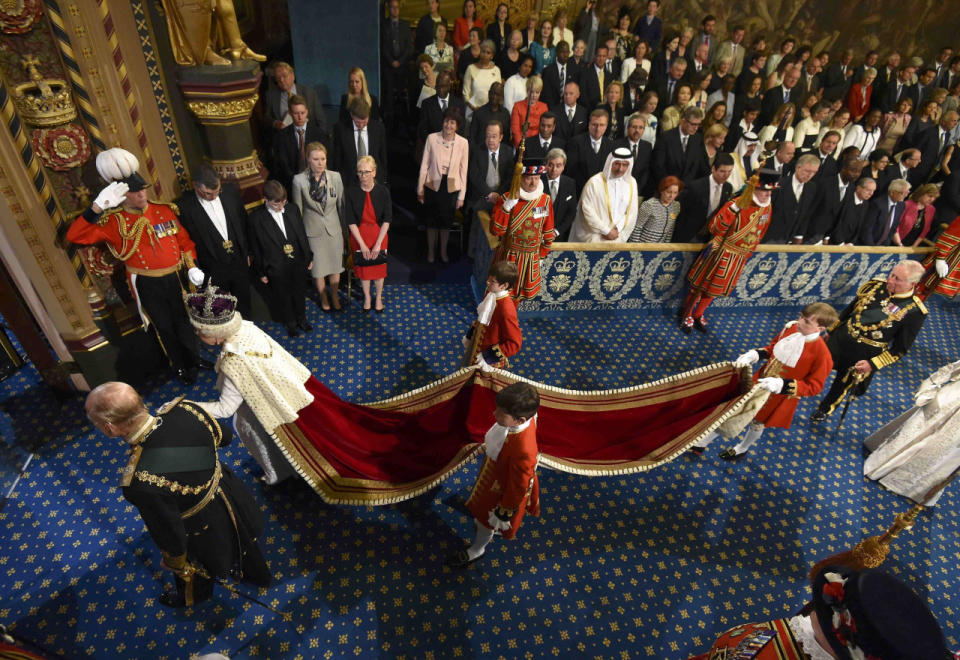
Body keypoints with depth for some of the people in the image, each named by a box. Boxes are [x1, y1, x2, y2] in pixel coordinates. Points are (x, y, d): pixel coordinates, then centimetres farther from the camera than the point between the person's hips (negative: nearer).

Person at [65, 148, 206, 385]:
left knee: (184, 321, 18)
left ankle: (194, 358, 39)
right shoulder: (114, 221, -9)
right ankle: (180, 367, 32)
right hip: (147, 285, -3)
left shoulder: (164, 210, 1)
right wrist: (98, 206, -28)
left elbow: (184, 240, 9)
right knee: (164, 327, 13)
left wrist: (191, 267, -2)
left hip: (175, 278, 3)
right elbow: (74, 236, -19)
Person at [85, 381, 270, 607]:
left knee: (193, 569, 33)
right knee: (240, 544, 37)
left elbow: (171, 536, -24)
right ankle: (258, 574, 68)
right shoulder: (184, 408, -28)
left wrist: (173, 563, -2)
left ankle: (192, 597, 67)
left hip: (206, 533, -4)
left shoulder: (139, 483, -42)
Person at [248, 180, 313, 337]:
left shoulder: (293, 209, -8)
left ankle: (301, 319, 47)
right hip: (276, 268, -3)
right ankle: (290, 323, 42)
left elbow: (302, 235, 4)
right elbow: (256, 248, -9)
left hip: (297, 263, 3)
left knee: (299, 293, 22)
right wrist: (261, 272, -3)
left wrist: (308, 257, 9)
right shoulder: (256, 218, -17)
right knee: (283, 298, 17)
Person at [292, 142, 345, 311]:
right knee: (318, 267, 14)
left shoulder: (335, 177, -10)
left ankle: (335, 297, 37)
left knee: (335, 266, 15)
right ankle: (323, 298, 36)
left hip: (334, 229, 1)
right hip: (313, 231, -1)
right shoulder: (299, 180, -14)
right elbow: (298, 209, -4)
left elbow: (341, 204, 1)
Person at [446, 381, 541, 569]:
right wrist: (488, 446, 18)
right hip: (496, 468, 6)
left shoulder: (523, 451, -48)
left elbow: (519, 487, -29)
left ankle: (477, 550, 57)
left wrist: (504, 512, -12)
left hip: (503, 489, -6)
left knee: (486, 520, 24)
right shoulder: (520, 416, -28)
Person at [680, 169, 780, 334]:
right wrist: (736, 207, -37)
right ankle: (687, 316, 27)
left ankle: (698, 315, 37)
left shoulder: (766, 208, -1)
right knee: (701, 284, 8)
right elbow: (715, 229, -29)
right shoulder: (736, 204, -22)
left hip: (739, 258, 6)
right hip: (720, 253, -6)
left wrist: (749, 252, 18)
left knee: (715, 288, 19)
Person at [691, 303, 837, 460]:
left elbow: (814, 386, -21)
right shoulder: (791, 327, -15)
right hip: (761, 380, 5)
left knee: (757, 422, 21)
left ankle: (741, 450, 54)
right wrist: (752, 355, -15)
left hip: (781, 397, -4)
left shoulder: (822, 354, -30)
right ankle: (701, 443, 33)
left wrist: (781, 384, -32)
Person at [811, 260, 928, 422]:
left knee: (842, 387, 21)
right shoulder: (876, 284, -9)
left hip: (863, 358, -2)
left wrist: (872, 364, -18)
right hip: (839, 340, 3)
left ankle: (825, 410, 49)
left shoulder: (915, 311, -21)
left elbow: (900, 349, -13)